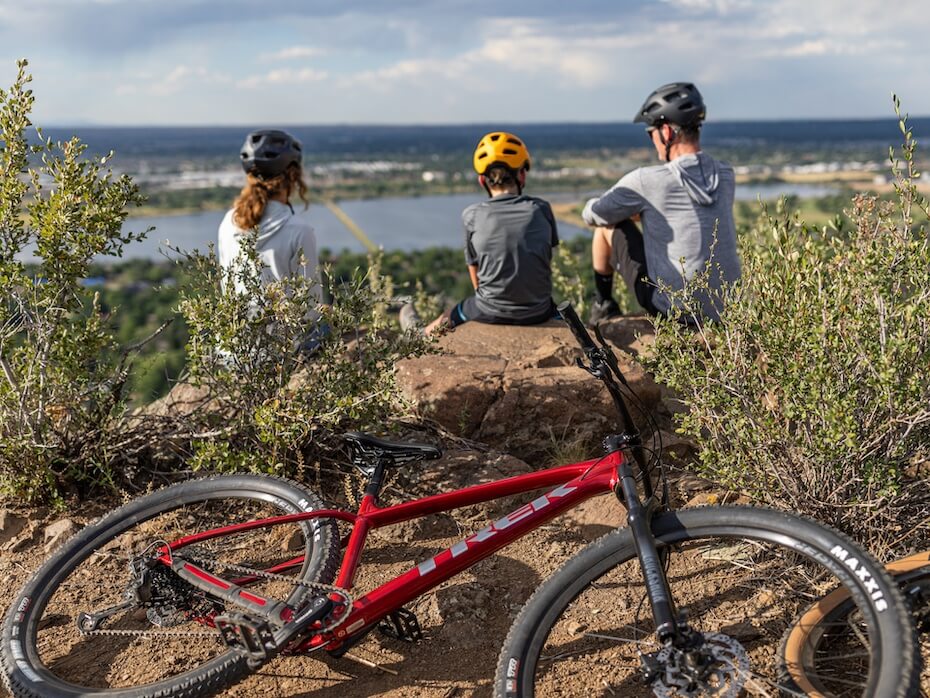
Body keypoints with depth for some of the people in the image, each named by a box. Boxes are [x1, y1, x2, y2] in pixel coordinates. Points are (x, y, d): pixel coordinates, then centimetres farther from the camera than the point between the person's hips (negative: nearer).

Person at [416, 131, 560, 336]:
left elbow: (476, 279, 3)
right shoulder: (541, 210, -2)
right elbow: (547, 266, 8)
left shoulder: (472, 215, -6)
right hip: (538, 313, 2)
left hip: (490, 313, -1)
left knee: (433, 333, 24)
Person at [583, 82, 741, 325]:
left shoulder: (645, 181, -15)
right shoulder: (726, 176, 1)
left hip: (672, 309, -5)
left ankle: (603, 306, 27)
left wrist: (626, 206, 21)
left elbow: (591, 215, 0)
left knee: (608, 224, 12)